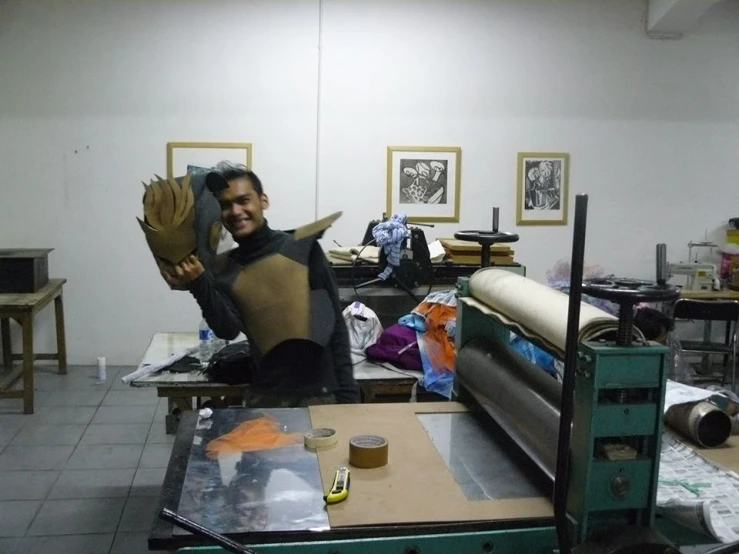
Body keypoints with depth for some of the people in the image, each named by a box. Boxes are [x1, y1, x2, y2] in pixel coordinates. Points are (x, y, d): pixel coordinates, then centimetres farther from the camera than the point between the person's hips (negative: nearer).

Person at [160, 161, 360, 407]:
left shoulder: (303, 247, -6)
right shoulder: (223, 269, 5)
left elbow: (335, 323, -5)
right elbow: (228, 330, -8)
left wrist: (347, 391, -7)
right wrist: (199, 285, -22)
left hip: (319, 392, -3)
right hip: (266, 396, 3)